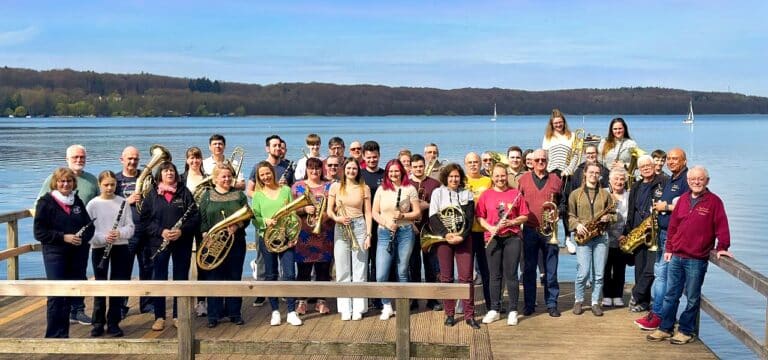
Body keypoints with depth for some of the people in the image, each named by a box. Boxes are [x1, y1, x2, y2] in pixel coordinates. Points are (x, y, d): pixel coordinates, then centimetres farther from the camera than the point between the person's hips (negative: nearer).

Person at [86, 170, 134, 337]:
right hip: (99, 249, -1)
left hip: (120, 248, 1)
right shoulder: (93, 204, -2)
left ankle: (113, 323, 14)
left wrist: (120, 233, -20)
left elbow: (131, 227, 0)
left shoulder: (123, 202, 1)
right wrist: (103, 237, -21)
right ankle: (98, 323, 14)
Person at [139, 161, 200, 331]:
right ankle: (159, 317, 10)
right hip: (158, 242, 0)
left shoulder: (184, 192, 4)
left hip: (182, 242, 0)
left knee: (181, 278, 6)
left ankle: (178, 316, 15)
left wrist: (182, 231, -16)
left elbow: (195, 216, -2)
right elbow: (144, 220, -1)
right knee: (159, 279, 2)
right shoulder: (152, 195, 4)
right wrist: (161, 232, -14)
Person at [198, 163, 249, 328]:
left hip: (236, 243, 1)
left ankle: (234, 313, 17)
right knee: (213, 278, 1)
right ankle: (213, 315, 9)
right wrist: (206, 235, -14)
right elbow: (202, 219, 1)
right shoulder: (207, 196, 5)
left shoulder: (239, 195, 8)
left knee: (234, 277, 7)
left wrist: (236, 226, -16)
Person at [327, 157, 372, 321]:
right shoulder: (335, 187, 5)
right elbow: (329, 210, 5)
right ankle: (345, 309, 9)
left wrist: (368, 234, -3)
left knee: (359, 270, 0)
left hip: (359, 228, 0)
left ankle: (358, 308, 7)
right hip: (340, 229, 1)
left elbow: (368, 213, 4)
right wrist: (337, 218, -15)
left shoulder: (364, 188, 5)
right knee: (342, 271, 2)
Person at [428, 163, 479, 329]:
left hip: (463, 238, 0)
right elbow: (433, 217, -2)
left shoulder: (467, 194, 10)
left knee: (466, 277, -5)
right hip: (443, 238, 0)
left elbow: (469, 217, 1)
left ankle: (469, 315, -2)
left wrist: (461, 236, -13)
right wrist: (446, 234, -15)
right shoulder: (438, 193, 6)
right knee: (446, 277, 2)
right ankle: (449, 314, 9)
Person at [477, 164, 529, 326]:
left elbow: (524, 216, 3)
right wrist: (490, 228, -12)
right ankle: (494, 310, 15)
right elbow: (479, 217, 5)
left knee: (511, 274, 0)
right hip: (493, 238, 1)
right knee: (495, 275, 6)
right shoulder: (486, 195, 6)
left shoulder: (515, 193, 3)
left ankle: (513, 311, 7)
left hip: (513, 238, -1)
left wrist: (511, 222, -13)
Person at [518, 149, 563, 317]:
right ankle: (529, 304, 13)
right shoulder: (524, 179, 7)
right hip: (530, 230, 0)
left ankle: (552, 304, 13)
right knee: (529, 269, 5)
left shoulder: (555, 180, 6)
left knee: (551, 270, 4)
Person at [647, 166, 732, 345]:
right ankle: (665, 329, 19)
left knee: (692, 298, 6)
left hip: (697, 260, -5)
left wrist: (722, 248, -17)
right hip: (676, 257, 5)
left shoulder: (714, 201, -4)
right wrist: (668, 248, 10)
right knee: (670, 295, 11)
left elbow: (721, 227, -8)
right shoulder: (683, 199, 10)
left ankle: (686, 331, 16)